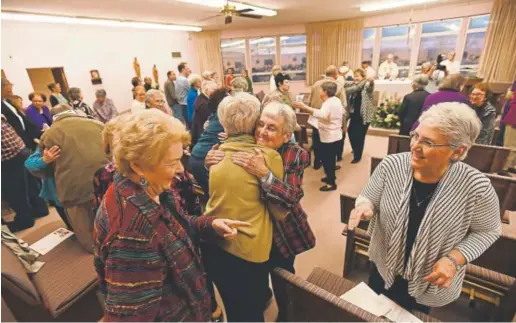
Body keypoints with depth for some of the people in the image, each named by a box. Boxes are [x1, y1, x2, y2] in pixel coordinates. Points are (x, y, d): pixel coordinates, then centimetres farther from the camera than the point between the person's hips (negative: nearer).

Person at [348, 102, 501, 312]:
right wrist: (365, 206, -32)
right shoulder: (391, 166, -23)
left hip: (432, 285, -1)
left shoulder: (475, 187, -26)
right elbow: (367, 197, -9)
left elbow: (487, 231, -8)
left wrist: (454, 258, -22)